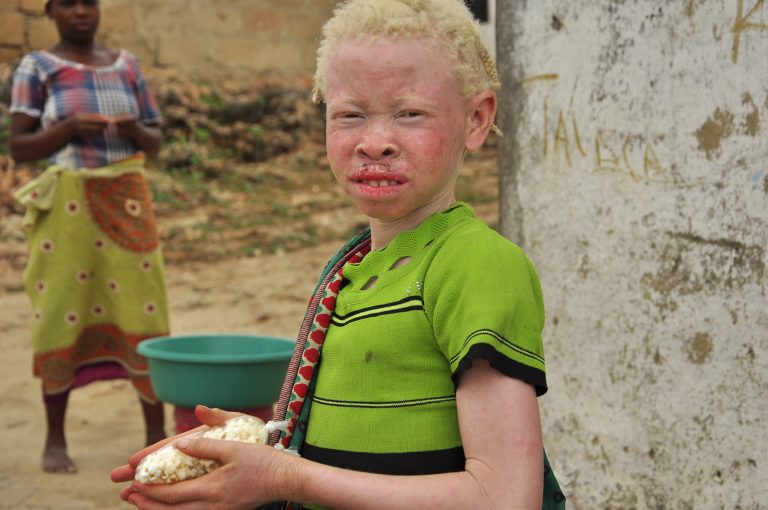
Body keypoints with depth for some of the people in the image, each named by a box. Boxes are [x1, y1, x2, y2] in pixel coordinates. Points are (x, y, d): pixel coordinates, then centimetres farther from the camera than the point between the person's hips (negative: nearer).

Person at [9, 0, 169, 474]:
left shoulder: (126, 64, 10)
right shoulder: (37, 68, 2)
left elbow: (156, 141, 13)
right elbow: (19, 146, -2)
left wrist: (134, 129, -9)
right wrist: (70, 127, -17)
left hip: (126, 200, 3)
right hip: (66, 204, -2)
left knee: (144, 310, -1)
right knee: (62, 317, -1)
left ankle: (157, 433, 7)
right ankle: (55, 439, 10)